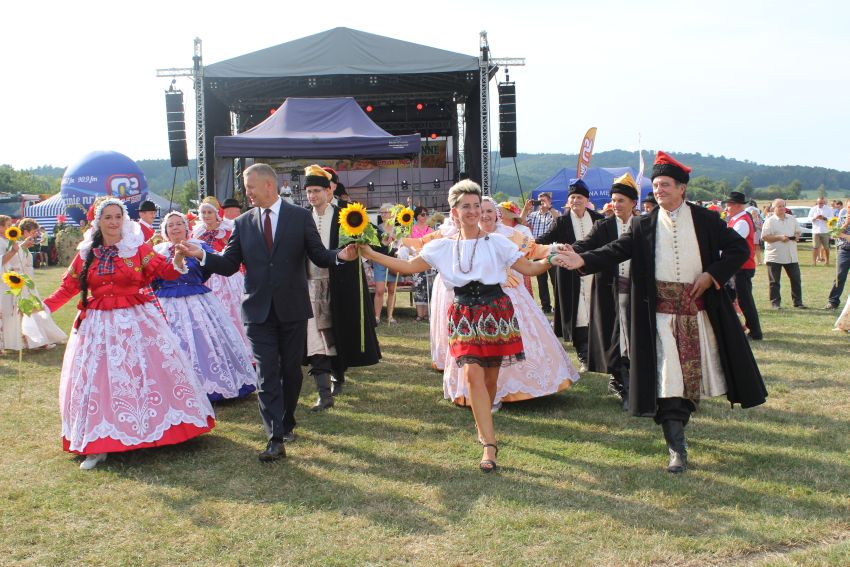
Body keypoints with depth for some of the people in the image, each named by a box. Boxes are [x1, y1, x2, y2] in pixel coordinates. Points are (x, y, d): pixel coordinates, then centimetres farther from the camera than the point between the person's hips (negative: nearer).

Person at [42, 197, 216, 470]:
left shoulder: (138, 247, -3)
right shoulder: (87, 253, 6)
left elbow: (163, 270, -15)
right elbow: (69, 286, 10)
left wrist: (176, 262, -36)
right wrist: (46, 306, -2)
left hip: (136, 320, -2)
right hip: (98, 324, 3)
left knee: (147, 371, 1)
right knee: (98, 378, 4)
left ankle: (157, 426, 19)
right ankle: (98, 445, 11)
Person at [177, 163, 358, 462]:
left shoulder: (300, 217, 0)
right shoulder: (243, 223, 6)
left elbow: (319, 256, -2)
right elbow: (229, 264, 4)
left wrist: (340, 256, -22)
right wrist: (203, 255, -13)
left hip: (292, 309, -1)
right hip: (259, 311, 1)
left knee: (291, 371, 12)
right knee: (267, 375, -3)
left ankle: (287, 423, 32)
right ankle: (275, 439, -2)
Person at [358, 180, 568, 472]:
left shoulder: (496, 243, 0)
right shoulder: (443, 247, 5)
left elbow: (529, 268, -2)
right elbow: (409, 266, 3)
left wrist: (550, 260, -21)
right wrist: (371, 254, -3)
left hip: (495, 313, -1)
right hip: (465, 315, 1)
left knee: (489, 378, 7)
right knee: (472, 375, -13)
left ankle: (483, 424, 35)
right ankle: (489, 443, -8)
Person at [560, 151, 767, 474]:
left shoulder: (704, 219, 2)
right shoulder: (644, 226, 4)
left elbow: (739, 248, 5)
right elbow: (616, 250, -4)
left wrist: (712, 275, -8)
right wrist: (583, 260, -20)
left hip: (699, 308, 1)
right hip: (662, 312, -1)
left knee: (696, 371, 10)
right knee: (667, 377, -7)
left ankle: (680, 416, 36)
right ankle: (677, 448, -5)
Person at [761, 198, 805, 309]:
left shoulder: (791, 219, 12)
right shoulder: (770, 221, -5)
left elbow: (798, 232, 20)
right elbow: (764, 237, -11)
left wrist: (796, 236, -3)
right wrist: (779, 238, -18)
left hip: (791, 256, 5)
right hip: (774, 256, -5)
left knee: (796, 279, 6)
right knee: (774, 282, 1)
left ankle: (798, 302, 16)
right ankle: (775, 302, 10)